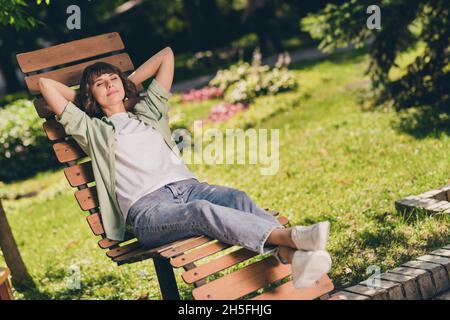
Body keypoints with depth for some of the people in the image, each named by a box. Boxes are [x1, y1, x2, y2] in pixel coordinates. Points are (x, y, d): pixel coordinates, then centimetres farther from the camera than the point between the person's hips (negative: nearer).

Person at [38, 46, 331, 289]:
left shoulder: (148, 111, 30)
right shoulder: (92, 130, 18)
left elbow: (166, 54, 35)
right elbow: (45, 83, 13)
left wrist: (130, 80, 35)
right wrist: (82, 96, 27)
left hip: (187, 184, 5)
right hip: (147, 207, -5)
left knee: (237, 198, -29)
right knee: (201, 211, -37)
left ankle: (292, 257, -53)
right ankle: (289, 236, -54)